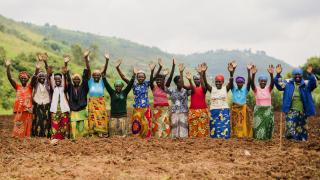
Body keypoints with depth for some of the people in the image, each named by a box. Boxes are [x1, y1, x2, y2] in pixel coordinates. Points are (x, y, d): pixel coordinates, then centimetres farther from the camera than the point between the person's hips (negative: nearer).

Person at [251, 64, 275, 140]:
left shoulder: (268, 89, 1)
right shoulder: (256, 89, -2)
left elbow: (272, 83, -18)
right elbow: (252, 84, -21)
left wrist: (271, 74, -36)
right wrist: (253, 74, -38)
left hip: (268, 110, 1)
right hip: (258, 110, -1)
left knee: (268, 124, 3)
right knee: (258, 125, 0)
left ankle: (267, 137, 14)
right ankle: (258, 137, 11)